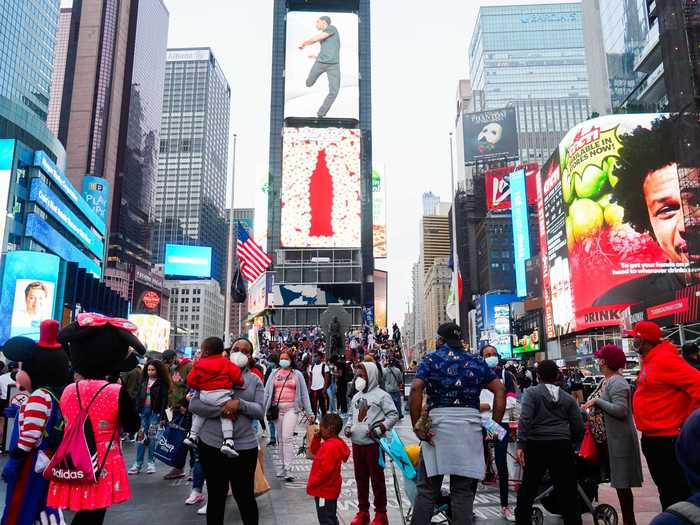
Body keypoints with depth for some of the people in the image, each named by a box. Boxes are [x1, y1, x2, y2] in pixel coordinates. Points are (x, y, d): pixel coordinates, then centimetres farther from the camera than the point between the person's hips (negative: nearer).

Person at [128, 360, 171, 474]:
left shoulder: (162, 383, -2)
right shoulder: (143, 382, 11)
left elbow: (164, 400, -5)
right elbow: (139, 397, 13)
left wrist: (162, 416, -11)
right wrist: (137, 412, 4)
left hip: (155, 412, -4)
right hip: (143, 410, 4)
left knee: (152, 437, -1)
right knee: (141, 436, 2)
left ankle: (151, 463, 8)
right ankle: (138, 463, 7)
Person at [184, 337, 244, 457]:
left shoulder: (199, 364, 8)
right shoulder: (226, 363, 3)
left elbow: (191, 381, 7)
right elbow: (236, 375, -2)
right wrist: (239, 383, 18)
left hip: (204, 395, 3)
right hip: (221, 394, -3)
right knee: (226, 415, -3)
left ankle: (193, 435, 31)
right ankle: (228, 441, -18)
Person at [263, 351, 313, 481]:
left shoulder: (297, 374, 6)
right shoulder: (274, 374, 10)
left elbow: (304, 394, 6)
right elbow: (267, 392, 8)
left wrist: (309, 412, 3)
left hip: (291, 408, -3)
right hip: (277, 408, 3)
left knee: (287, 437, -14)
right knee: (280, 439, 10)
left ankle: (287, 469, -13)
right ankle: (284, 465, 22)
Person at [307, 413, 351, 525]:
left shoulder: (330, 446, -27)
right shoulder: (332, 443, 7)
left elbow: (325, 469, -30)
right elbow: (314, 451, 19)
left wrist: (312, 483, -19)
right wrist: (316, 438, 3)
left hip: (325, 490, -10)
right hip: (328, 488, 10)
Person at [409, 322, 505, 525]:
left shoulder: (430, 359, 4)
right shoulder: (477, 362, 13)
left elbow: (416, 388, -12)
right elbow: (500, 390, 6)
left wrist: (416, 425, -9)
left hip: (437, 426, -2)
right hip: (470, 429, 2)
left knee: (427, 489, 5)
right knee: (463, 491, 9)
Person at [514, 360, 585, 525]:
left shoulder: (531, 392, 0)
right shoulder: (568, 398, 10)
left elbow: (525, 419, -13)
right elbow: (578, 427, 9)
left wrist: (520, 445, -15)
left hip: (536, 445, -2)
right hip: (562, 446, 2)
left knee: (528, 488, 10)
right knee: (567, 491, 8)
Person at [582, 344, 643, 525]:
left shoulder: (616, 382, -18)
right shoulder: (610, 380, 12)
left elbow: (620, 410, -26)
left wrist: (597, 401, -20)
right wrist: (595, 402, 4)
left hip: (621, 439, -10)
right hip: (616, 437, 10)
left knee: (622, 483, -2)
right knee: (621, 483, 16)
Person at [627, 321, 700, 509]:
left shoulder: (664, 360, -18)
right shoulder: (648, 361, 11)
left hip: (667, 439, -10)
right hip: (651, 438, 10)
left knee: (677, 493, 0)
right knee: (665, 489, 19)